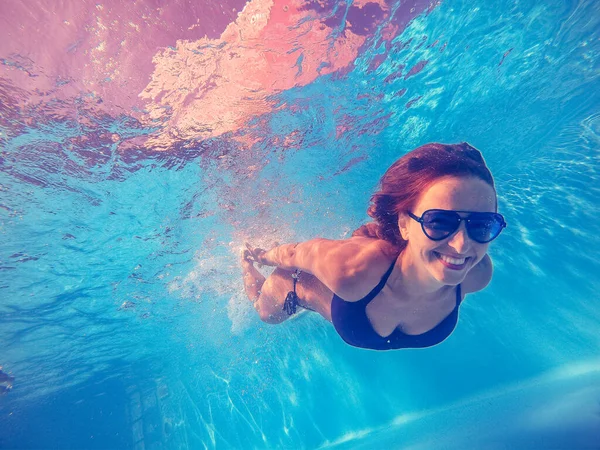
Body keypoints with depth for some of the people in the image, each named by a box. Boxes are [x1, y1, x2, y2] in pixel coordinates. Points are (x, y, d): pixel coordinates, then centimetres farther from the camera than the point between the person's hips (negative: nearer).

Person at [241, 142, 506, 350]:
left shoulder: (476, 274, -35)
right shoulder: (350, 270, -49)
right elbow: (296, 253, -28)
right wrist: (262, 256, -6)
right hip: (304, 282, -2)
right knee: (268, 315, 34)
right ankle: (245, 264, 59)